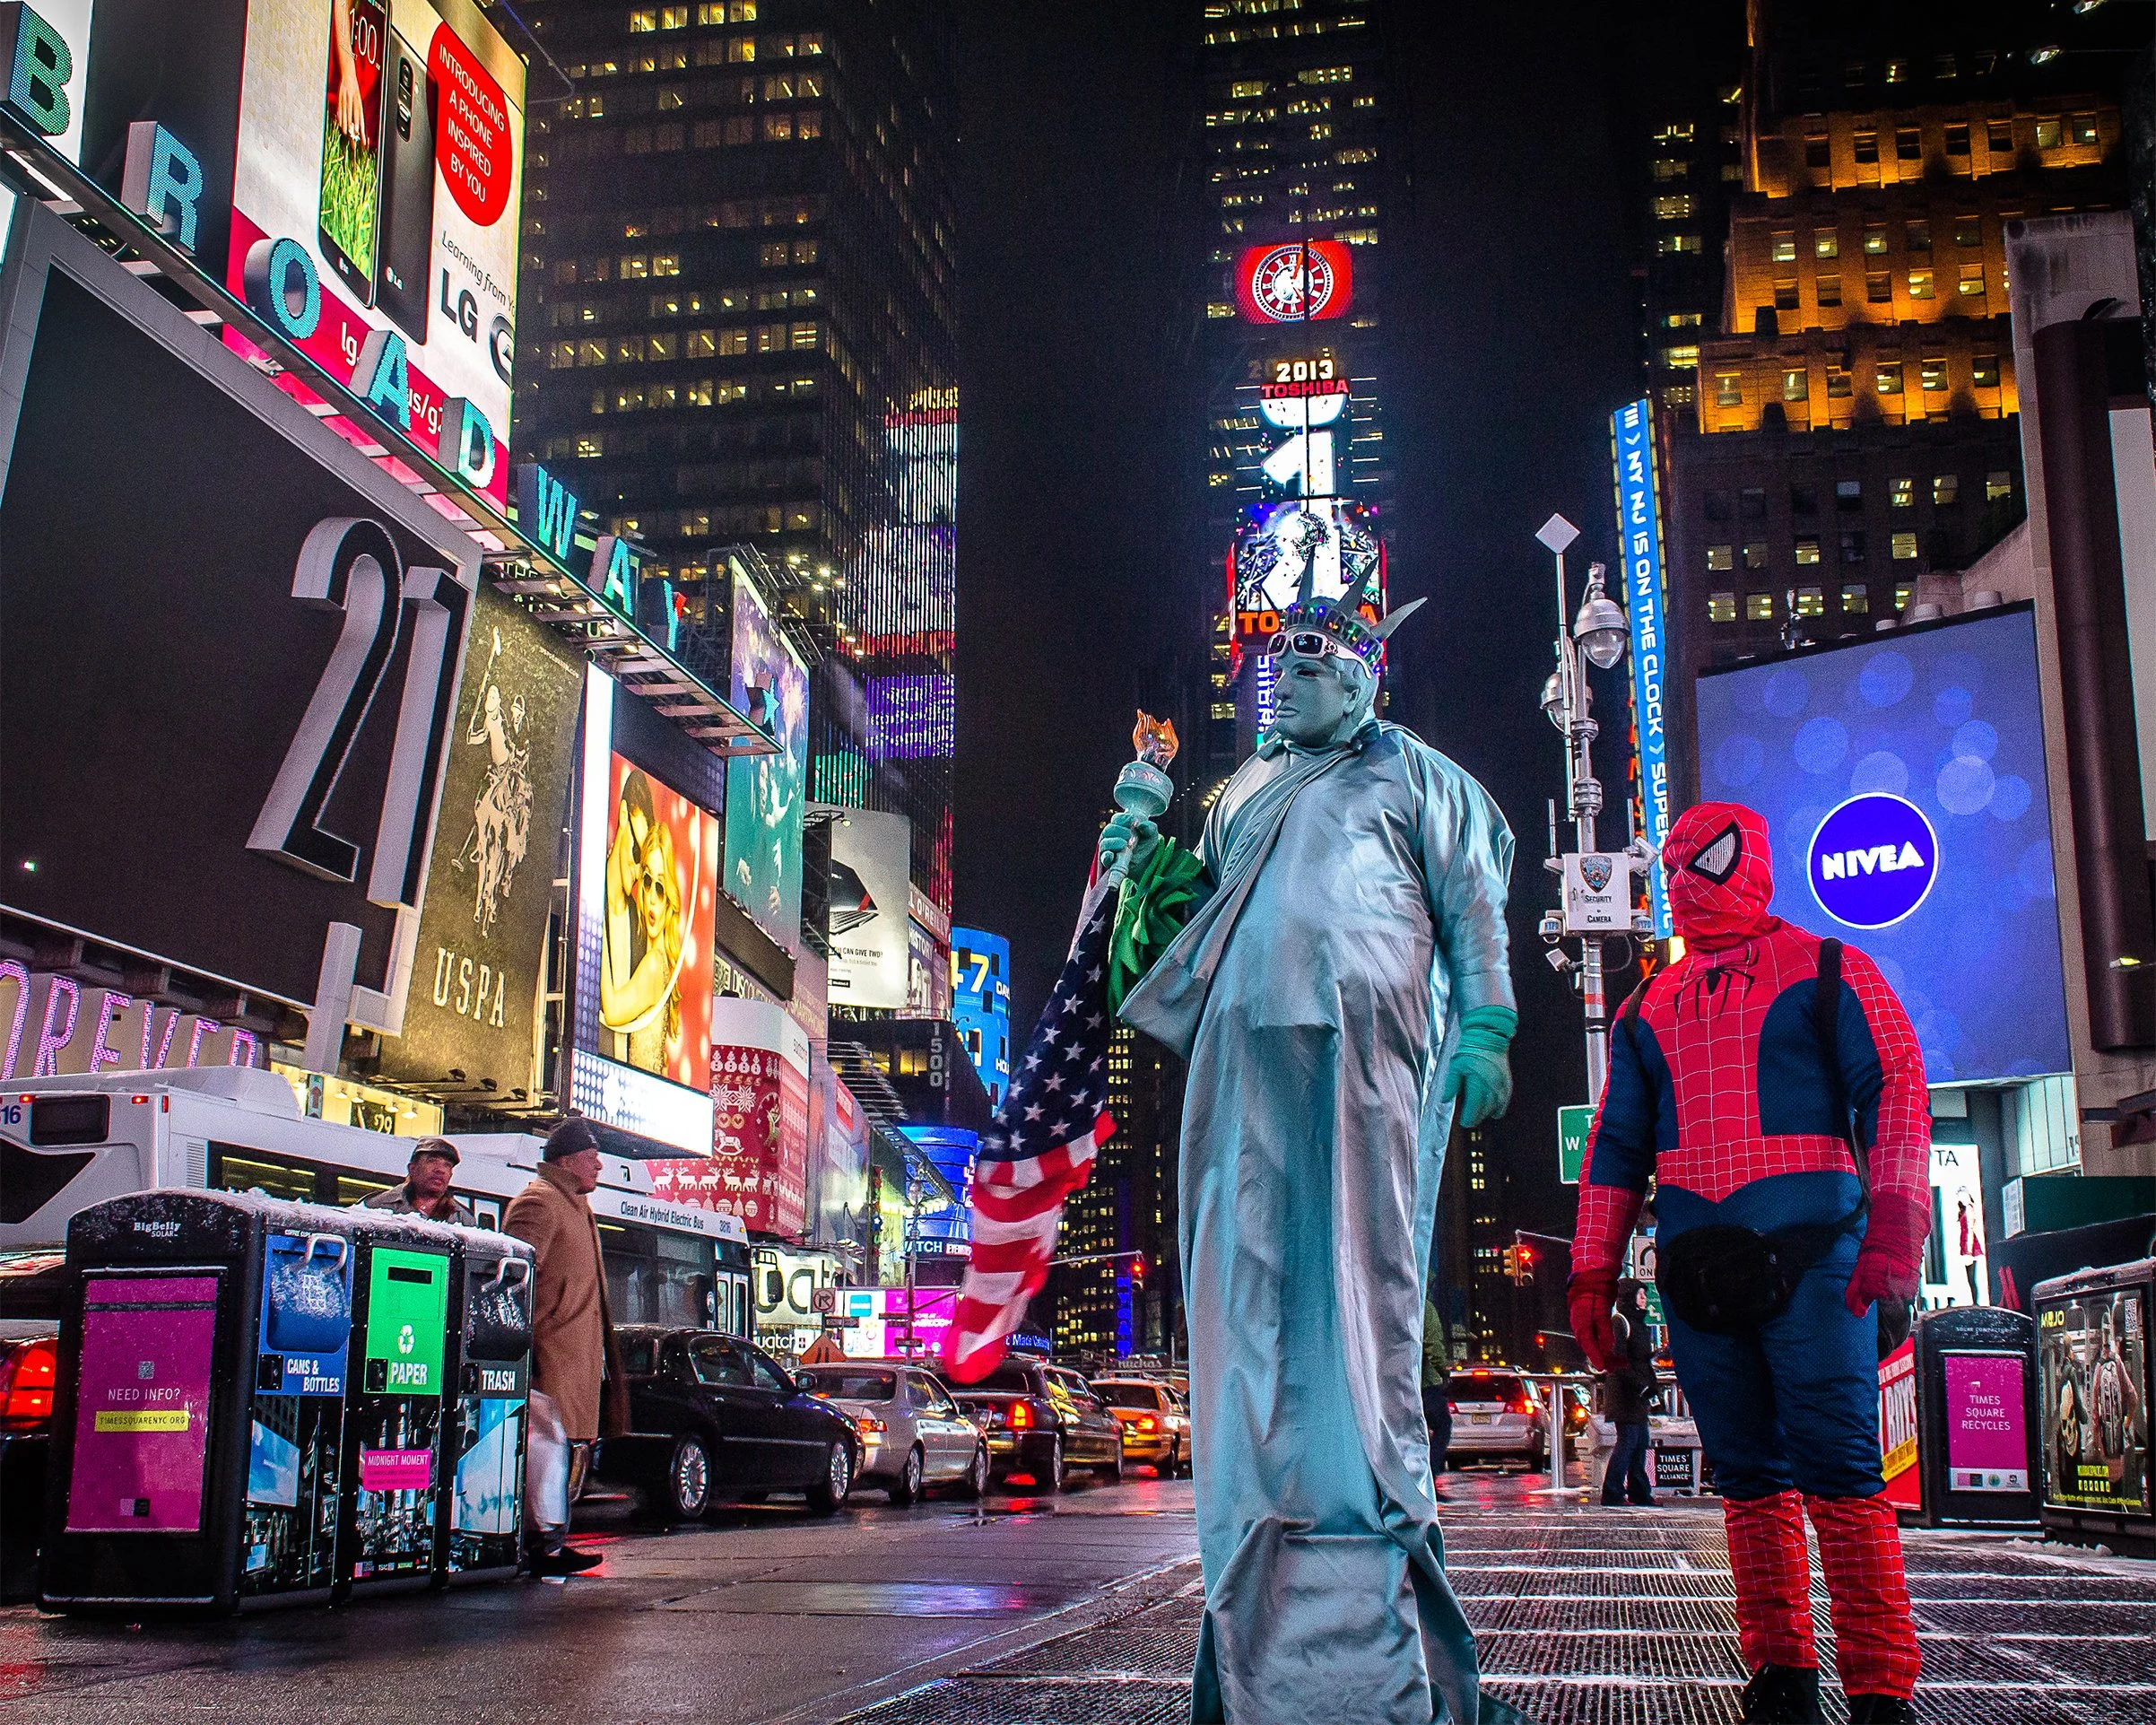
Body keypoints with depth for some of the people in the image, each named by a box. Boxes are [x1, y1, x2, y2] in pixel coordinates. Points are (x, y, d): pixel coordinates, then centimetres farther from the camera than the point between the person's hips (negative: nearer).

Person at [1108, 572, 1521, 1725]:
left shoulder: (1414, 777, 14)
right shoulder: (1244, 793, 29)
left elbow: (1475, 907, 5)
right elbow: (1205, 904, 33)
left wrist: (1483, 1029, -6)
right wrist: (1142, 864, 16)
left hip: (1366, 1048, -4)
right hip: (1247, 1056, 5)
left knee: (1359, 1276, -9)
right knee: (1249, 1280, 0)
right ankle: (1258, 1600, 4)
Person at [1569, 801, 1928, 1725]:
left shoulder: (1825, 971, 8)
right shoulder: (1648, 1008, 21)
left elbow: (1894, 1087, -2)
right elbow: (1615, 1142, 21)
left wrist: (1896, 1224, -15)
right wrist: (1593, 1270, 13)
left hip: (1808, 1248, -4)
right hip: (1694, 1262, 5)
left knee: (1837, 1467, -9)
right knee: (1747, 1471, 5)